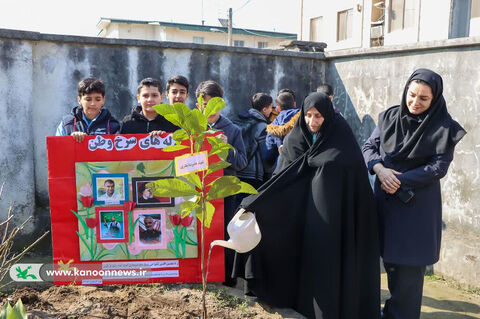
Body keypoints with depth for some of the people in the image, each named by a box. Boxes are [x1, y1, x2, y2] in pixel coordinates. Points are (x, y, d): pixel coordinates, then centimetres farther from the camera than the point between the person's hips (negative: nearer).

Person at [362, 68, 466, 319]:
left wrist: (401, 181, -16)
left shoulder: (443, 128, -8)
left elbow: (438, 167, -10)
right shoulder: (390, 117, 2)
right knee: (388, 257, 12)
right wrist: (380, 169, -15)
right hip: (385, 199, 4)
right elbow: (369, 146, 4)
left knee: (409, 263, 3)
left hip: (418, 204, -3)